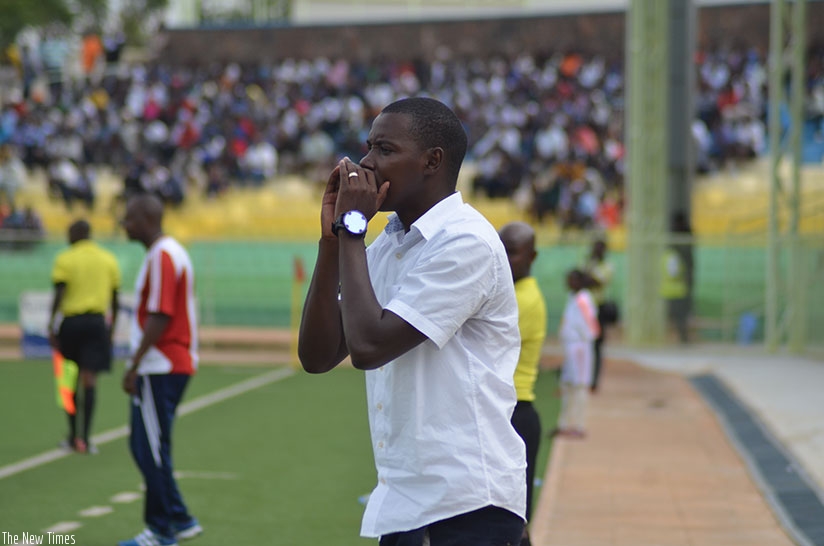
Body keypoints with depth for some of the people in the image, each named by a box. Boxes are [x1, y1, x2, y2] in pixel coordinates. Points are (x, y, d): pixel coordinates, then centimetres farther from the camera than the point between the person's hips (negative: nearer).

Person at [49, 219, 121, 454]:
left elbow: (59, 295, -9)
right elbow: (115, 299, 13)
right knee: (90, 379, -1)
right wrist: (112, 327, 22)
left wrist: (51, 325, -6)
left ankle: (73, 435, 17)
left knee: (71, 379, 10)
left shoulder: (65, 259, -1)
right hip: (98, 322, 2)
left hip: (71, 322, -2)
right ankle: (85, 437, -9)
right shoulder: (109, 260, 10)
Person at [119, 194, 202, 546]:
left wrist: (135, 366, -20)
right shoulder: (170, 253, 16)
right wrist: (138, 364, 22)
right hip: (171, 366, 10)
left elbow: (159, 317, -22)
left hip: (161, 368, -10)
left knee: (151, 450, -3)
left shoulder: (162, 257, -16)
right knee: (146, 447, 15)